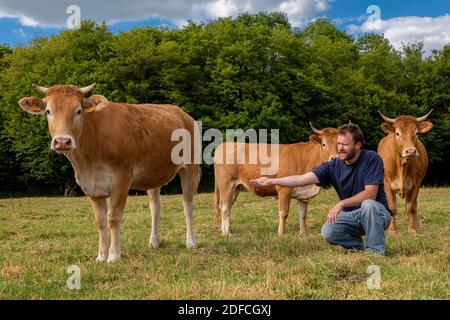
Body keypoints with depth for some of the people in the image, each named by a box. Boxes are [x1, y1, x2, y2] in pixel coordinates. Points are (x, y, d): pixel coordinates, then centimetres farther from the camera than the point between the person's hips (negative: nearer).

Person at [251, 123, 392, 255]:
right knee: (328, 232, -25)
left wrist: (342, 203, -34)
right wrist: (271, 181, -21)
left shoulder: (371, 159, -15)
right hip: (351, 216, 4)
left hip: (377, 214, -4)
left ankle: (376, 251, -17)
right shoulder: (334, 166, -4)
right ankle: (360, 247, 4)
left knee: (368, 204, -38)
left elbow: (370, 193, -24)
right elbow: (303, 179, -11)